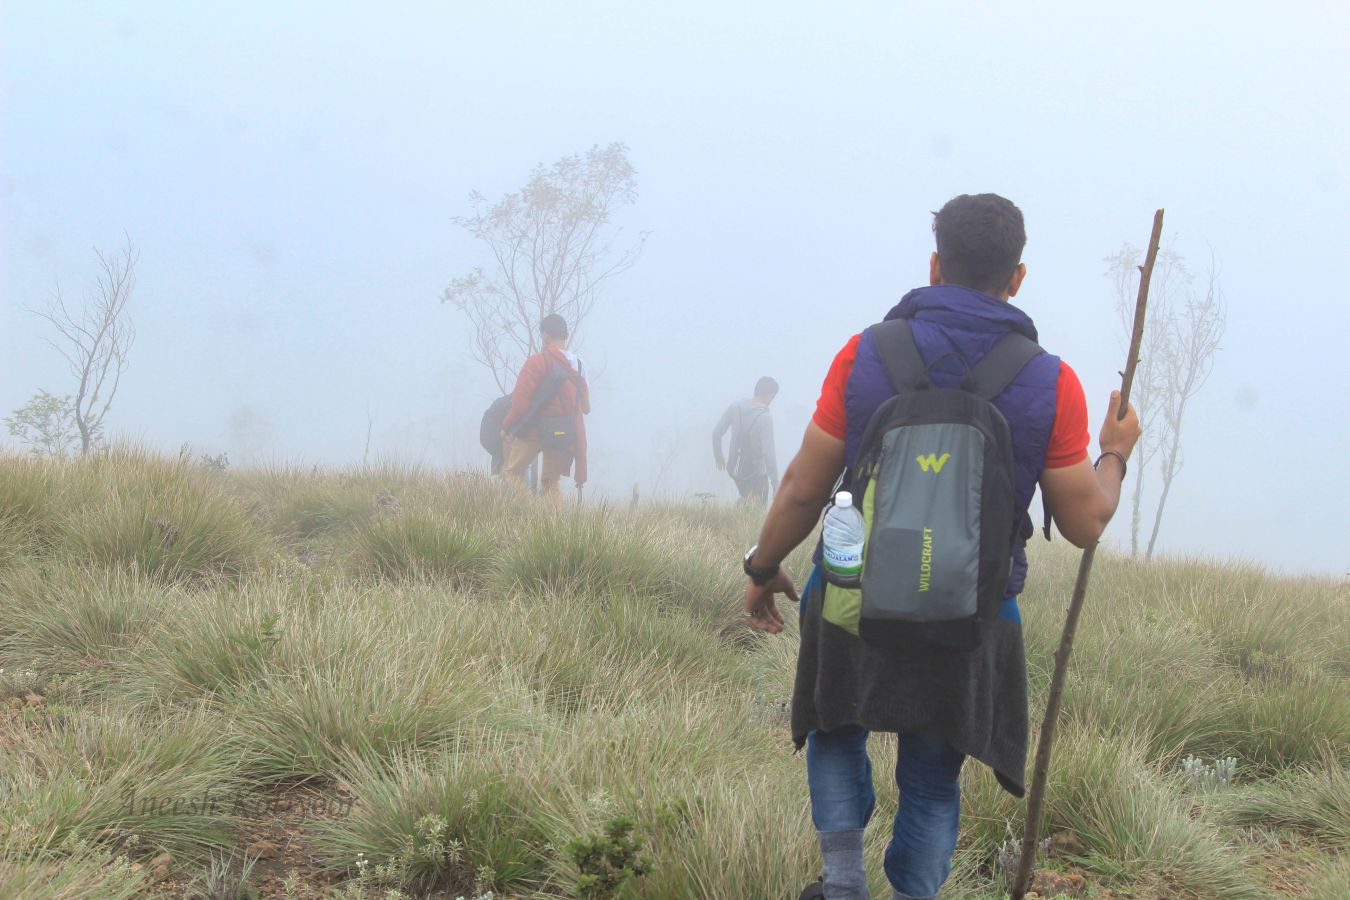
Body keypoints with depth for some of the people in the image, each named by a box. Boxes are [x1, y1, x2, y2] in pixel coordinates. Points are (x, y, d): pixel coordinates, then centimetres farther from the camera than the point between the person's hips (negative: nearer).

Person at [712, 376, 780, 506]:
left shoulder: (735, 407, -6)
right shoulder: (764, 418, -23)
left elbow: (716, 433, 1)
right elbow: (768, 452, -26)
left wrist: (718, 455, 18)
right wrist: (775, 482, -21)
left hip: (735, 469, 6)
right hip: (756, 473, -6)